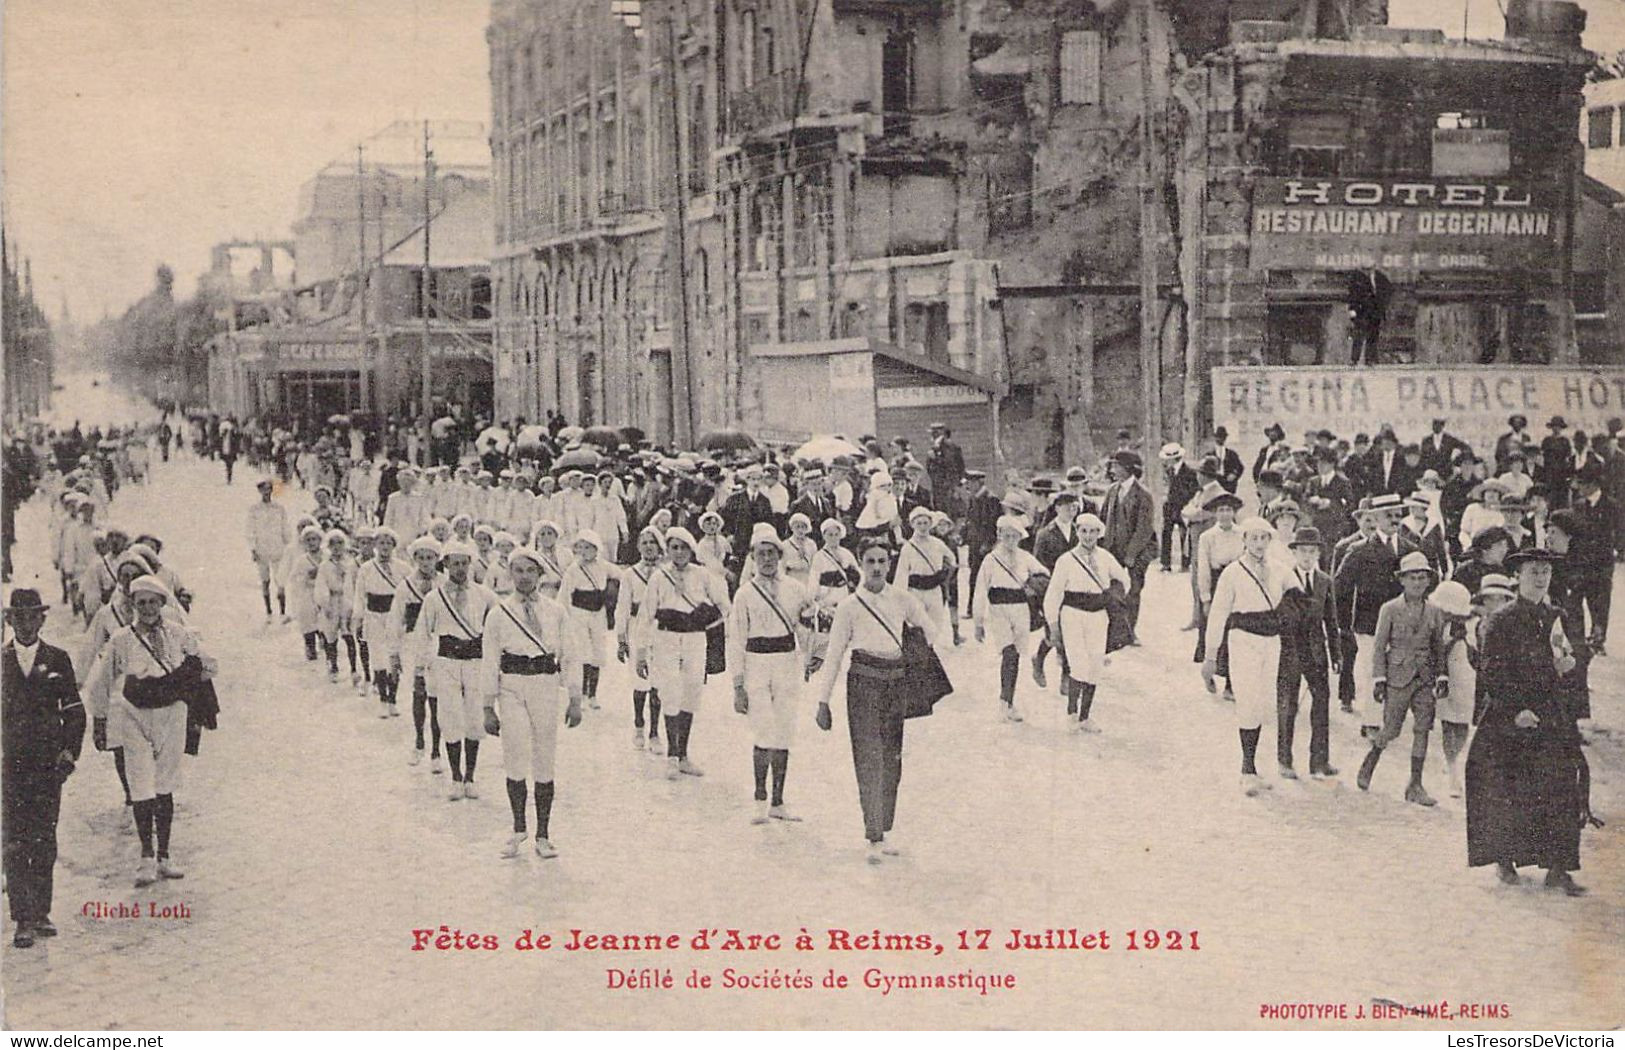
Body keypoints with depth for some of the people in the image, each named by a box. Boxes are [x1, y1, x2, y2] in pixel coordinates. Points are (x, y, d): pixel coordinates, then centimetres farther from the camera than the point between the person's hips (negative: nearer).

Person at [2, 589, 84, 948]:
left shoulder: (58, 659, 6)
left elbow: (75, 710, 8)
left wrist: (69, 751, -2)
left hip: (49, 763, 1)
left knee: (44, 841, 6)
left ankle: (41, 913, 15)